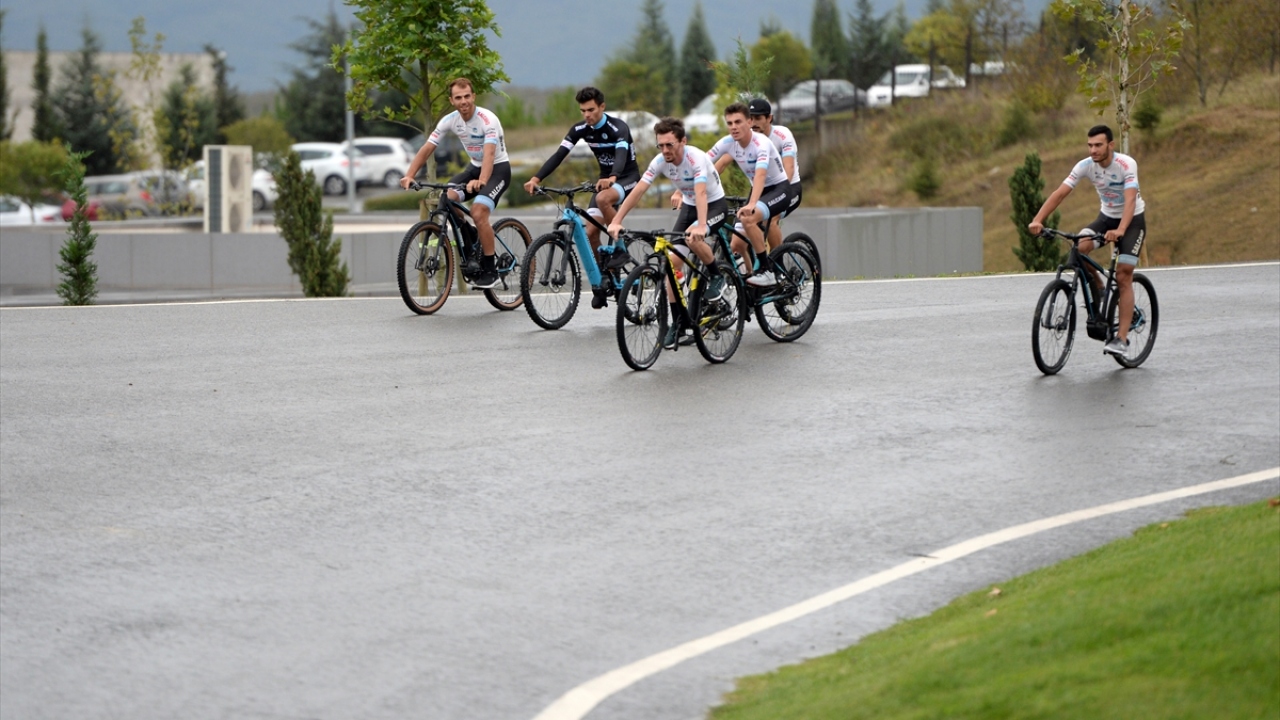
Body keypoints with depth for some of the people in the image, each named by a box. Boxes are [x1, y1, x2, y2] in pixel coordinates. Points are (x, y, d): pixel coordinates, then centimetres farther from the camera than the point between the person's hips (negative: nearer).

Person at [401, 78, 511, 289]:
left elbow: (489, 154, -38)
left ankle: (490, 270, -13)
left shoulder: (487, 119, -25)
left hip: (498, 168, -6)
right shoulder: (450, 120, -8)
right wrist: (409, 176, -23)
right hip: (475, 167, 6)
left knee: (478, 213, -28)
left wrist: (481, 181, -56)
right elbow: (426, 149, -8)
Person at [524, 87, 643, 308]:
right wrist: (536, 178, -29)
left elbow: (622, 155, -41)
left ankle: (620, 247, -19)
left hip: (627, 177, -6)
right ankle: (599, 284, 5)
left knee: (602, 198, -37)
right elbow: (559, 155, -14)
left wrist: (612, 178, -62)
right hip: (605, 179, 6)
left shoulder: (618, 128, -23)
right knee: (591, 232, -7)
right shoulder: (580, 129, -7)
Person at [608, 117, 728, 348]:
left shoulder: (696, 158, -30)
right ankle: (677, 322, 0)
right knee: (673, 260, -8)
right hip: (688, 206, 6)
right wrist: (616, 222, -28)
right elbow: (637, 191, -18)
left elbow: (701, 193, -43)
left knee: (693, 239, -35)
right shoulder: (660, 161, -14)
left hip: (715, 204, -6)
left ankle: (717, 276, -7)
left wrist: (700, 226, -58)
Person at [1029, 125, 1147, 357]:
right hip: (1107, 216, 4)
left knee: (1123, 277, -14)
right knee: (1078, 247, -26)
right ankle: (1098, 291, -1)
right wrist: (1038, 220, -34)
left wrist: (1120, 230, -55)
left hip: (1132, 220, -4)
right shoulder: (1085, 165, -15)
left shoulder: (1126, 165, -26)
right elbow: (1060, 193, -20)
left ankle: (1121, 338, -13)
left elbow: (1130, 200, -38)